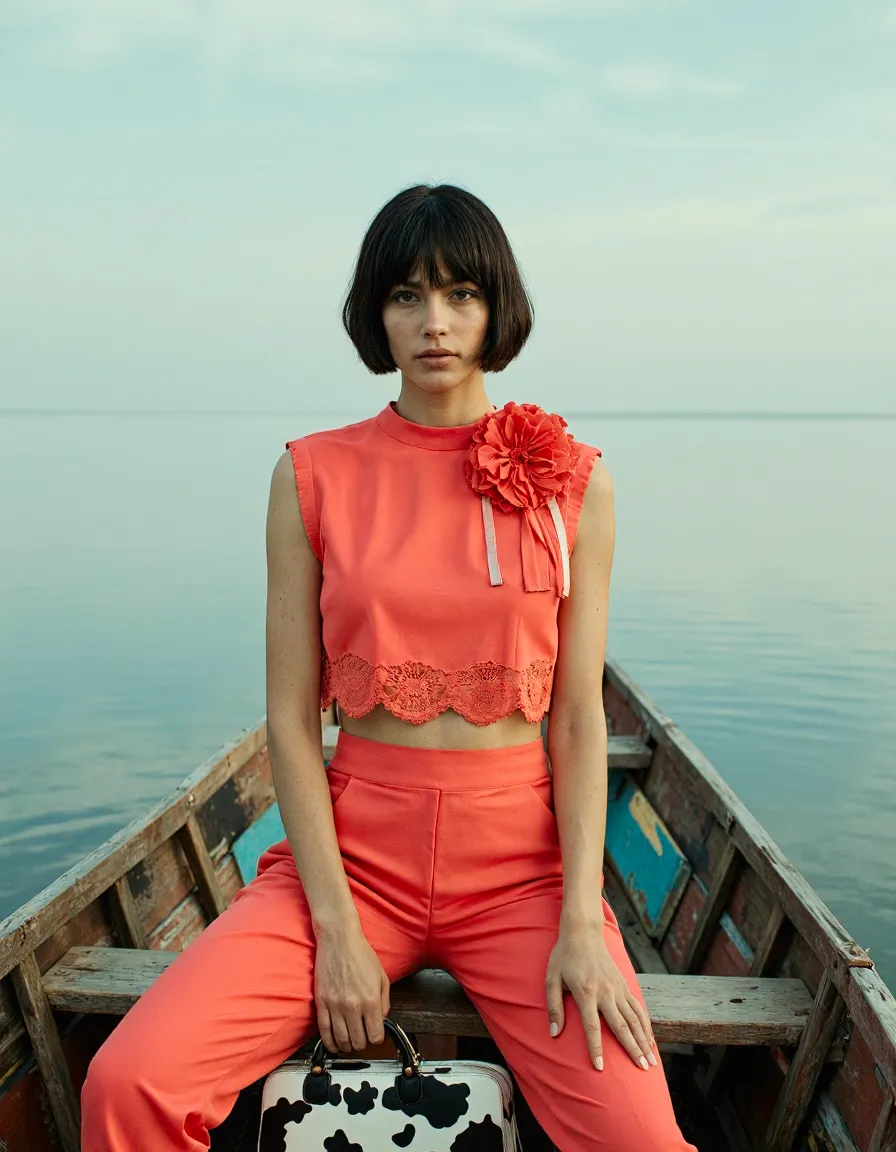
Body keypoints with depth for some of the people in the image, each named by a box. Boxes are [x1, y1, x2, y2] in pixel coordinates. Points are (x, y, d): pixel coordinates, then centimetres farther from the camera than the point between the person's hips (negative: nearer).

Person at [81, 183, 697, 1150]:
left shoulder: (572, 482, 1)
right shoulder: (312, 475, 0)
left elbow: (579, 720, 0)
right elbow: (291, 719, -1)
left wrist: (581, 919, -9)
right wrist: (335, 925, -8)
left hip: (520, 860, 0)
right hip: (352, 850, 1)